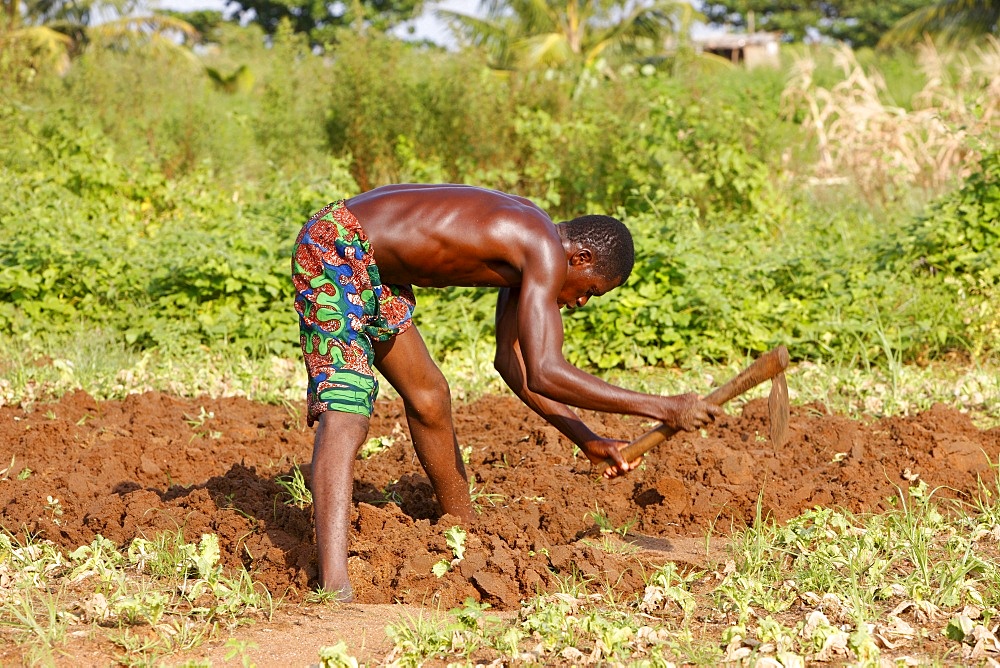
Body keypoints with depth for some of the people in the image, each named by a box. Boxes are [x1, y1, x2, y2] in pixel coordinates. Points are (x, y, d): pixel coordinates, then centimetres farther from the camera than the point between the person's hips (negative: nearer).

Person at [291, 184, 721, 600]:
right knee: (346, 417, -21)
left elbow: (514, 361, 15)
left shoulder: (526, 244, 9)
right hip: (335, 249, -11)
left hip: (372, 266, 11)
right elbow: (543, 374, -29)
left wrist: (587, 440, 10)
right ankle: (334, 587, -32)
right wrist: (661, 409, -24)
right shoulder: (545, 253, -20)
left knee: (428, 395, 21)